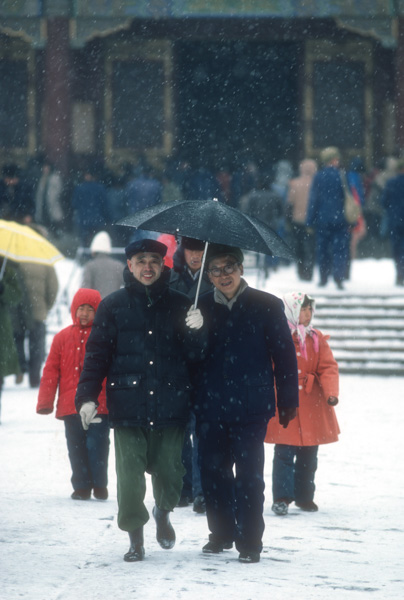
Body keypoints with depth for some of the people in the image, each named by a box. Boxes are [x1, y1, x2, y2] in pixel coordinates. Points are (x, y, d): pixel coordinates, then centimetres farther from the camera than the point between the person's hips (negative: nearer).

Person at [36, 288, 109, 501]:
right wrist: (45, 401, 2)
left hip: (100, 405, -2)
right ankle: (81, 487, 15)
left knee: (97, 446, -5)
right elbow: (51, 370, 7)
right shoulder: (63, 337, 7)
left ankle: (99, 486, 7)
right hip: (71, 407, 2)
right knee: (76, 449, 7)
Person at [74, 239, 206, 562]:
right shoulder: (113, 306, 7)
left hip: (171, 405, 1)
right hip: (128, 406, -1)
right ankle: (135, 536, 8)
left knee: (169, 471, 3)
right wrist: (87, 396, -4)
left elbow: (194, 355, 9)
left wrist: (195, 332, -12)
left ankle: (163, 512, 35)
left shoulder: (179, 305, 9)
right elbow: (97, 353, 5)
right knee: (130, 475, -6)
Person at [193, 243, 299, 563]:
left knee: (248, 474, -6)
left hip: (250, 407, -3)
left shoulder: (266, 306, 2)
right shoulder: (201, 307, 9)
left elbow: (284, 354, 4)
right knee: (214, 471, 7)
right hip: (210, 407, 3)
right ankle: (221, 533, 23)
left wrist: (288, 401, 3)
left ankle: (250, 541, 1)